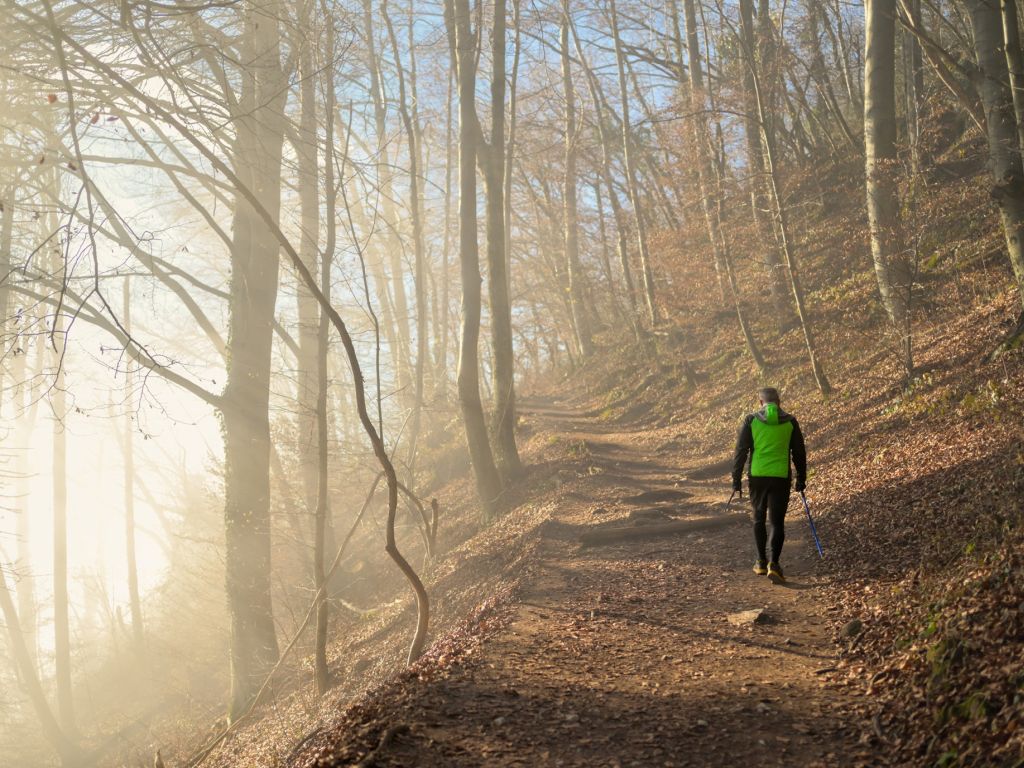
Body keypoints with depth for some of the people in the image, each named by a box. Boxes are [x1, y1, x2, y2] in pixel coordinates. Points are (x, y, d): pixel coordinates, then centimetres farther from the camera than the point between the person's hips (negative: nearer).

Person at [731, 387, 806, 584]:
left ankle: (761, 562, 22)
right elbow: (799, 453, 7)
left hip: (757, 477, 0)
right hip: (781, 477, 0)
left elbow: (740, 451, -2)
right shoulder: (790, 422, 3)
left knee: (759, 519, 17)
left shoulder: (751, 420, 0)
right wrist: (801, 479, 17)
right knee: (777, 522, 3)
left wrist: (736, 479, 4)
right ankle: (773, 563, -12)